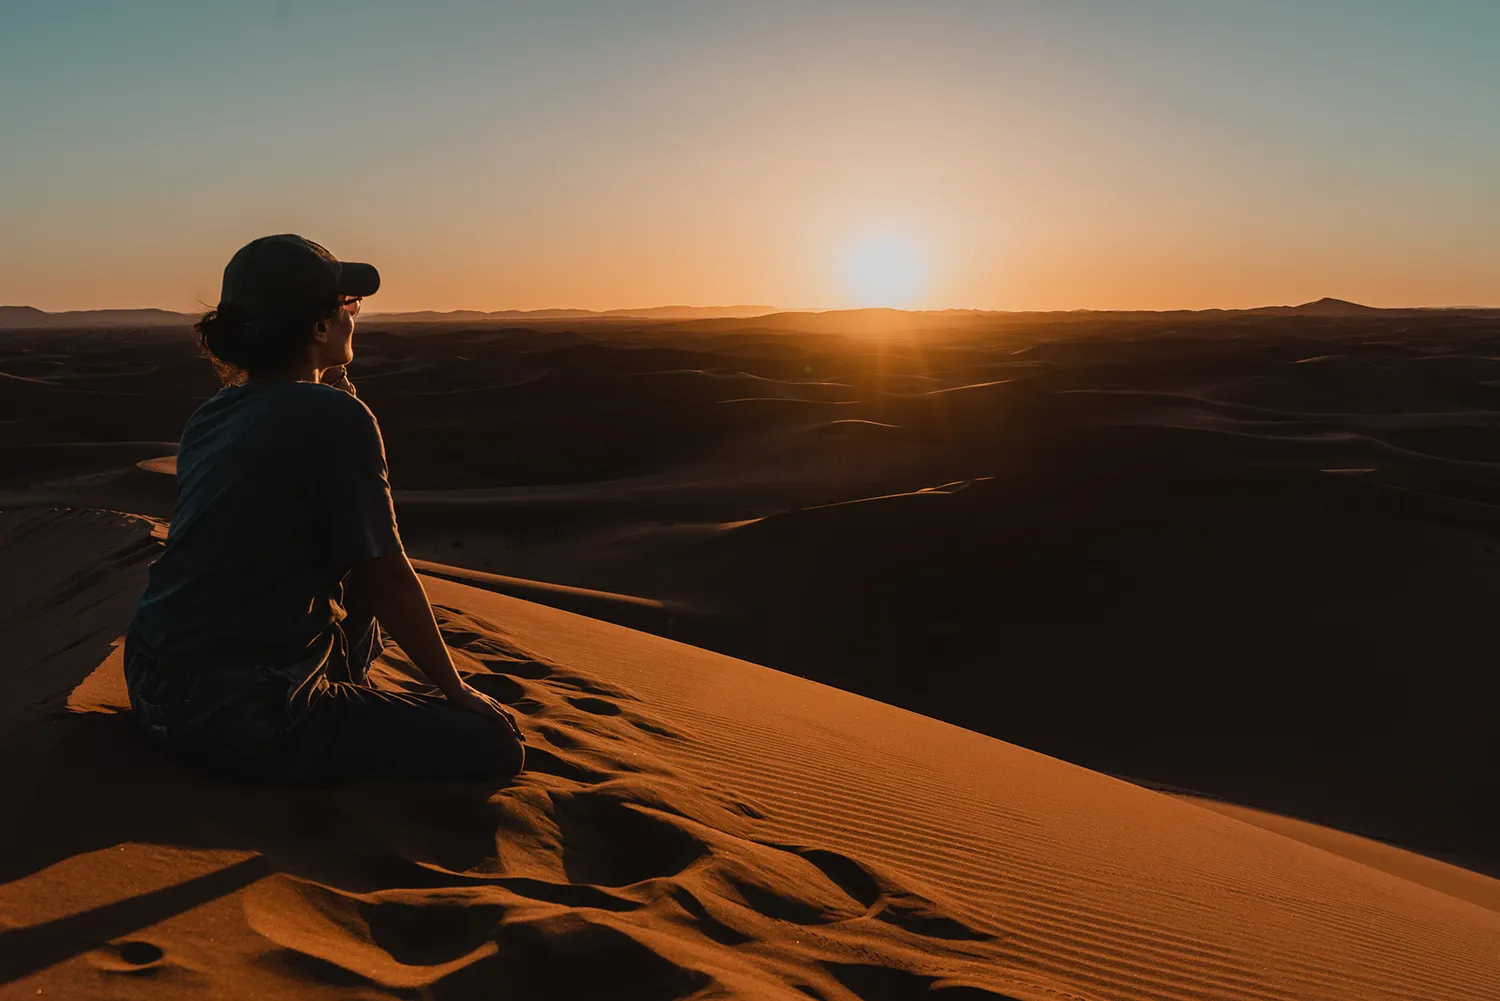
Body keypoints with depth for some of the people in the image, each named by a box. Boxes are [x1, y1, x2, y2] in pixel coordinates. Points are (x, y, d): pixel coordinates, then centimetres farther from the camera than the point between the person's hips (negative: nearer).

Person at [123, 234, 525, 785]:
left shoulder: (210, 415, 9)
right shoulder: (336, 416, -16)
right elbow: (387, 578, -13)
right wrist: (456, 690, 0)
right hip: (239, 721, -9)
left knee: (354, 579, 30)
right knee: (497, 744, -6)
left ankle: (338, 710, 23)